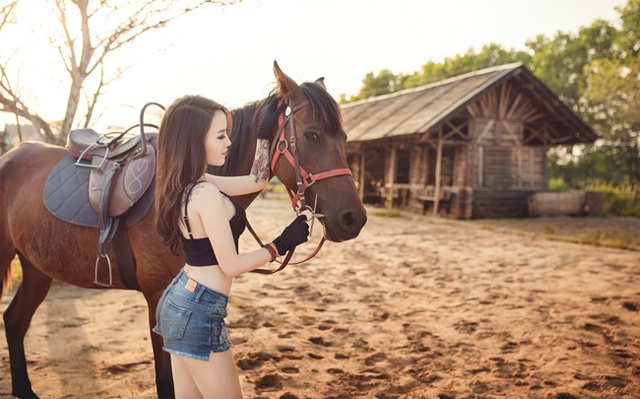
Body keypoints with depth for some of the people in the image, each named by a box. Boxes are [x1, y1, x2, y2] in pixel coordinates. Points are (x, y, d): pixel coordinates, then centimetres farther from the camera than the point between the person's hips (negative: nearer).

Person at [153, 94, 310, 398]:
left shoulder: (188, 185, 6)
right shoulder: (206, 194, -22)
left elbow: (256, 181, 16)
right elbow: (231, 266, -18)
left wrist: (265, 131, 13)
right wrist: (283, 244, -9)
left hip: (177, 302, 10)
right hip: (198, 316, -9)